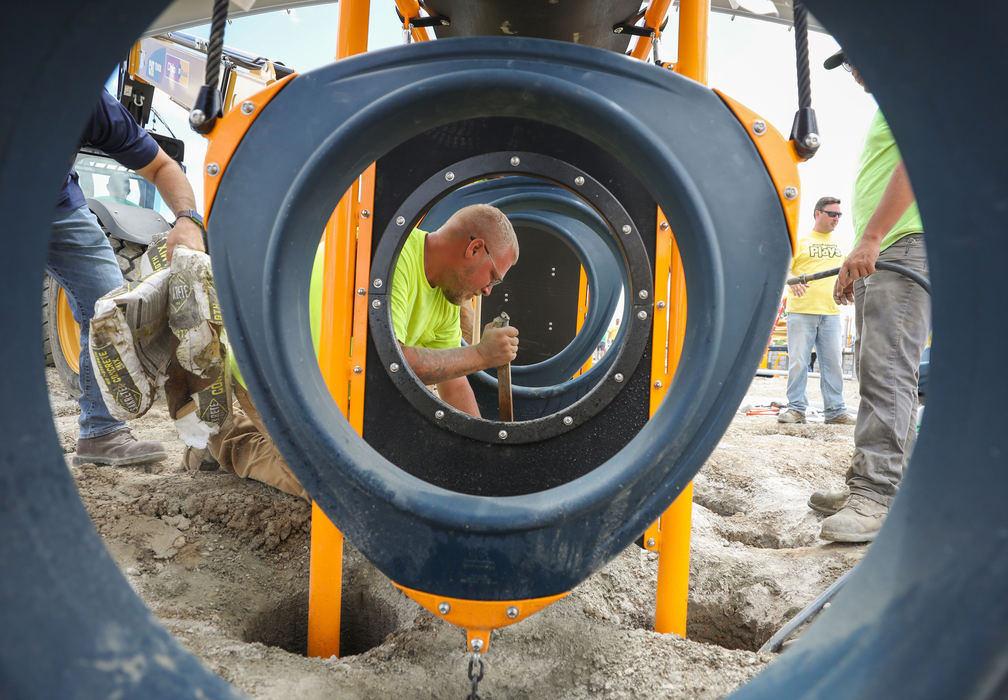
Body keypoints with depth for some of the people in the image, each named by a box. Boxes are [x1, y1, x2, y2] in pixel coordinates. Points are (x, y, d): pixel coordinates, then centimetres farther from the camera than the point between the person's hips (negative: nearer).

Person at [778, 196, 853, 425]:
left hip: (831, 313, 5)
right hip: (801, 312, -4)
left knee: (833, 363, 4)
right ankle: (796, 408, 3)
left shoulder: (840, 243, 19)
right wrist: (791, 281, -23)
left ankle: (835, 411, 10)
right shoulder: (799, 240, 4)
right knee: (798, 362, -4)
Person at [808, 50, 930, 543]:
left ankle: (876, 494, -18)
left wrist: (870, 238, -24)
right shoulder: (888, 107, 31)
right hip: (878, 256, 10)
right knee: (876, 370, 6)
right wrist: (855, 263, 26)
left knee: (886, 370, -17)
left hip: (908, 245, -10)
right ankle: (896, 485, 11)